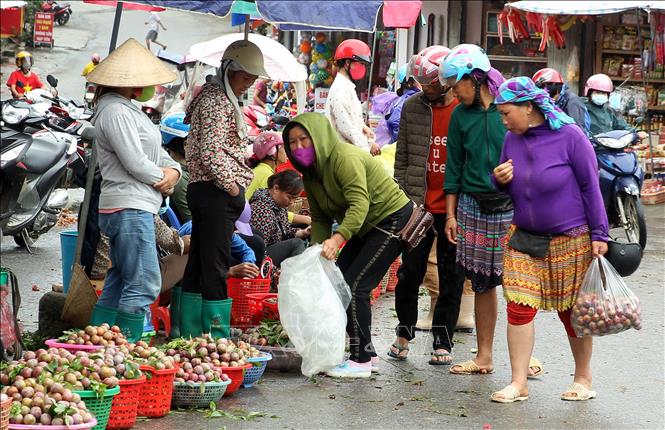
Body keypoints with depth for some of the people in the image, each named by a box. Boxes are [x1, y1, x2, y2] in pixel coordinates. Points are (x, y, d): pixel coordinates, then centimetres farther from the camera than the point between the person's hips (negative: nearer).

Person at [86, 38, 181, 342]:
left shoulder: (127, 109, 19)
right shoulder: (115, 111, -15)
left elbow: (157, 152, 20)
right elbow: (135, 163, -19)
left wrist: (172, 170, -1)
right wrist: (162, 180, -3)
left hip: (134, 207, 11)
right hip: (130, 208, -11)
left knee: (119, 283, 14)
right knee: (144, 285, -11)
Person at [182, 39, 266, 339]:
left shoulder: (221, 98, 21)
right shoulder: (217, 100, -12)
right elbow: (211, 152, -21)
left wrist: (233, 185, 16)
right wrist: (232, 186, -14)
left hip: (206, 192, 11)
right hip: (216, 193, -11)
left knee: (198, 264, 12)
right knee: (215, 268, -9)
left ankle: (191, 335, 17)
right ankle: (218, 338, -7)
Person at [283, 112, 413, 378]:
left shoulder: (344, 158, -24)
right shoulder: (311, 173, 6)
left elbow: (359, 204, -35)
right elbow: (320, 218, 4)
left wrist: (337, 238, -48)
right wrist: (318, 250, -13)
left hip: (392, 219, -10)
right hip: (367, 228, 10)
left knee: (354, 287, -16)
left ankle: (361, 361, -11)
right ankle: (366, 351, 17)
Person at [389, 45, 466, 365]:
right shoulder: (412, 107, 4)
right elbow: (402, 157, 9)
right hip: (418, 204, 2)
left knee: (451, 276, 7)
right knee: (410, 271, 5)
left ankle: (442, 339, 16)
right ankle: (405, 330, 24)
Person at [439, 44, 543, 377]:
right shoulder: (460, 115, 8)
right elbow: (454, 166, 12)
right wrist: (450, 214, 10)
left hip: (511, 204, -4)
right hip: (473, 208, 4)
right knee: (481, 283, 8)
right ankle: (484, 356, 16)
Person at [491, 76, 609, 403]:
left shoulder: (569, 136, -13)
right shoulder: (512, 139, 2)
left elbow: (591, 187, -9)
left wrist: (599, 235, -10)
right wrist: (501, 180, -10)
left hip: (570, 241, -4)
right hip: (524, 238, 4)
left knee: (572, 311, 6)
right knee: (519, 306, -5)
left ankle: (583, 379, 23)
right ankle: (519, 383, 2)